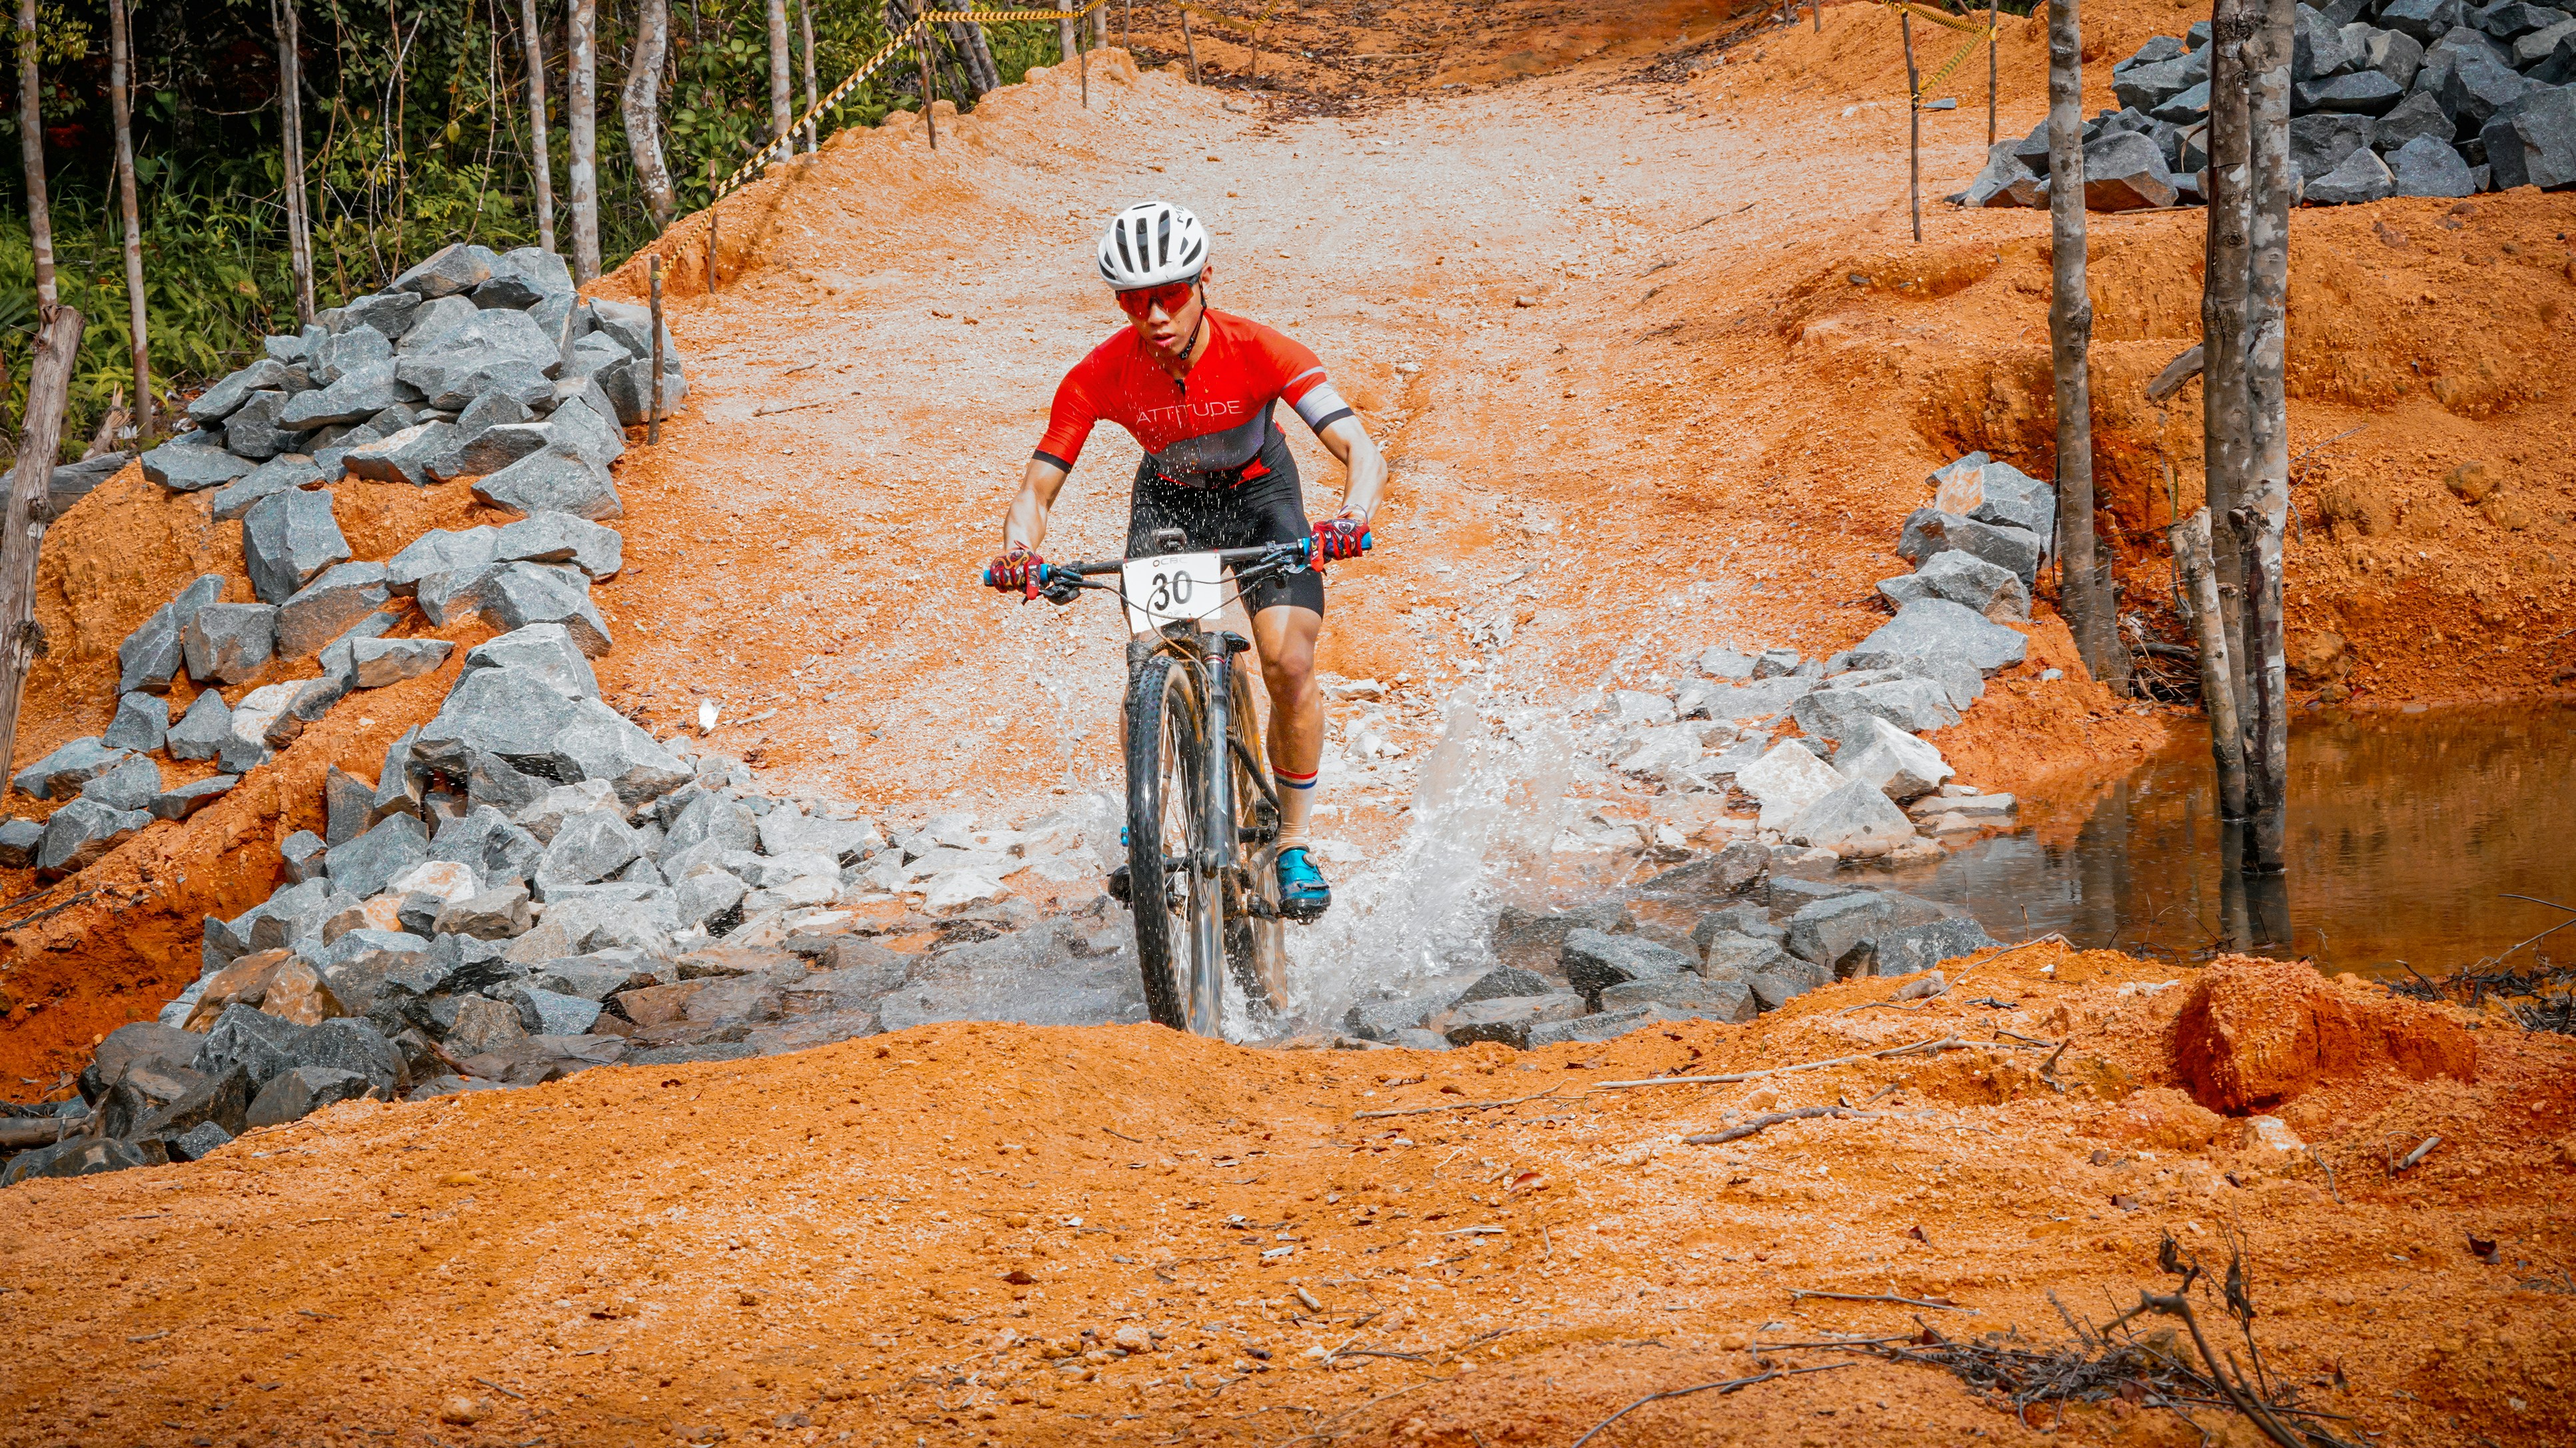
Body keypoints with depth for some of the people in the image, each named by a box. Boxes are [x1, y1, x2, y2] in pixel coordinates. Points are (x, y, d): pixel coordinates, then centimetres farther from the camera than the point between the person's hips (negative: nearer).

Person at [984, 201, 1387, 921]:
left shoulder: (1258, 351, -32)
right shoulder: (1099, 377, -27)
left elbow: (1363, 452, -38)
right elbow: (1038, 485, -21)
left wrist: (1351, 517, -60)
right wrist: (1020, 546, -44)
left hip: (1258, 491, -1)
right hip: (1168, 500, 1)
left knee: (1290, 666, -18)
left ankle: (1293, 845, 0)